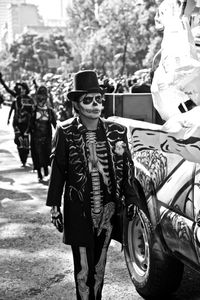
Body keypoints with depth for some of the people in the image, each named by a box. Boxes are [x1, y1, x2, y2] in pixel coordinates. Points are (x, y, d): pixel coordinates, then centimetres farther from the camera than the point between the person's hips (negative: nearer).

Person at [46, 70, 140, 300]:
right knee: (83, 268, 4)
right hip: (79, 214, -2)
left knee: (100, 265, 16)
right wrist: (54, 205, -1)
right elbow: (57, 170, -2)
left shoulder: (116, 131, -1)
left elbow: (127, 168, 5)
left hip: (108, 212, 3)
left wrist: (131, 200, 3)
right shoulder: (66, 132, -7)